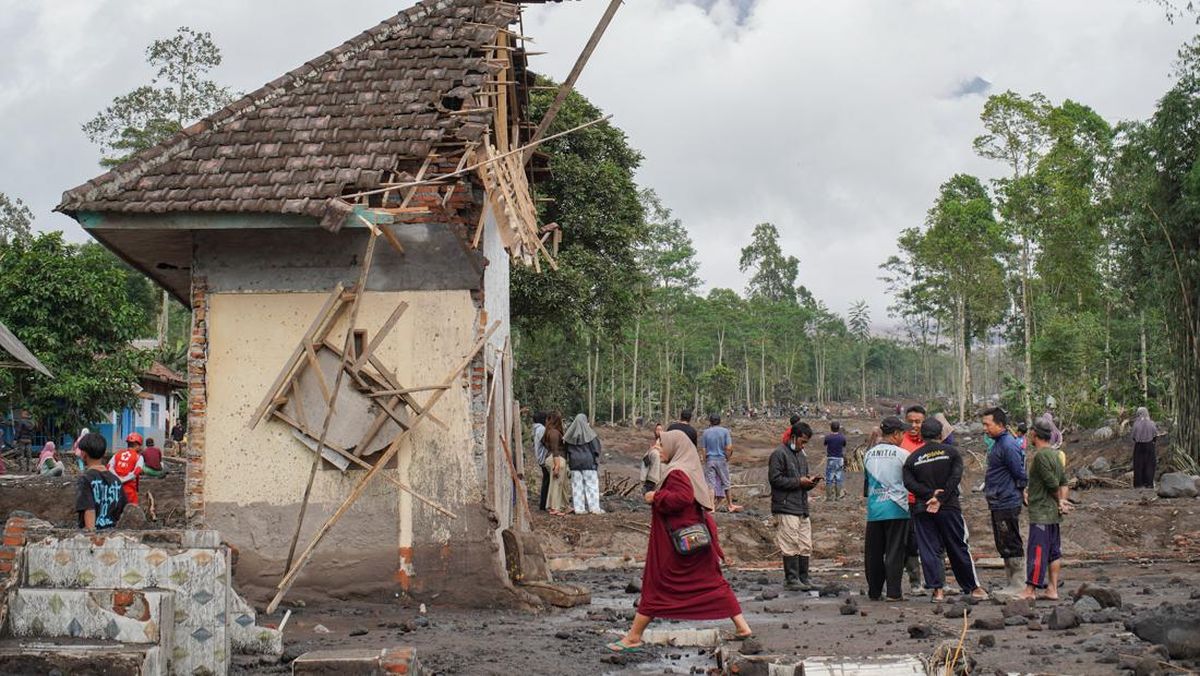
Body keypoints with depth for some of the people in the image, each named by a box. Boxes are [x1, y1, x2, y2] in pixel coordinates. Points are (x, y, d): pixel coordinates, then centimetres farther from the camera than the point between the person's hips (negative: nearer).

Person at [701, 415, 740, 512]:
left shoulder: (706, 432, 1)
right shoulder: (725, 431, -2)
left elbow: (704, 450, 0)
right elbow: (729, 447, -10)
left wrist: (705, 462, 7)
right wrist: (727, 458, 3)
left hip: (710, 460, 0)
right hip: (722, 459, 0)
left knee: (711, 484, 2)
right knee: (725, 483, 12)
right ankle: (730, 505, 20)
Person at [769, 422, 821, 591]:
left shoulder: (802, 455, 21)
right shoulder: (779, 454, -7)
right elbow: (775, 478, -14)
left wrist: (810, 482, 5)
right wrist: (799, 481, -13)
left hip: (802, 507, 9)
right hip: (786, 508, -9)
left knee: (805, 546, 8)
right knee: (791, 546, -8)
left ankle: (803, 578, 15)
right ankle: (791, 580, -3)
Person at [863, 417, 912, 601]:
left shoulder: (869, 454, 7)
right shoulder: (902, 454, -7)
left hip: (873, 509, 4)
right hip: (896, 508, -4)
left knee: (873, 552, 9)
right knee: (894, 551, 0)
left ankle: (874, 592, 14)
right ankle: (893, 592, -1)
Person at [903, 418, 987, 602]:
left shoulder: (913, 458, 5)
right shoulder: (951, 452, 2)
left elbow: (909, 482, -8)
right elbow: (955, 478, -10)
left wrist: (930, 494, -12)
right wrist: (940, 498, -13)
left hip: (922, 510, 1)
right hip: (949, 508, -1)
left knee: (929, 550, 3)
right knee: (959, 549, 8)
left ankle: (937, 589, -3)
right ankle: (973, 587, 14)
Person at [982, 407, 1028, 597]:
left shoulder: (1008, 446, -18)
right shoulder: (999, 443, 13)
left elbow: (1020, 474, -17)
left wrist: (1020, 490, -2)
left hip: (1007, 504, -10)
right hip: (998, 504, 10)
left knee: (1012, 546, -4)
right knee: (1003, 546, 15)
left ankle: (1018, 585, 1)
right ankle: (1011, 583, 22)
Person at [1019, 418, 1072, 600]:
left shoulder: (1041, 455, -17)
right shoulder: (1054, 454, 12)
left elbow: (1053, 483, -18)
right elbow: (1063, 481, 12)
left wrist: (1060, 501, -3)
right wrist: (1062, 500, 1)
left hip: (1041, 513, -9)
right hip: (1053, 513, 10)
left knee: (1037, 551, -7)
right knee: (1054, 551, 11)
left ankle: (1030, 590, -5)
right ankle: (1052, 589, 15)